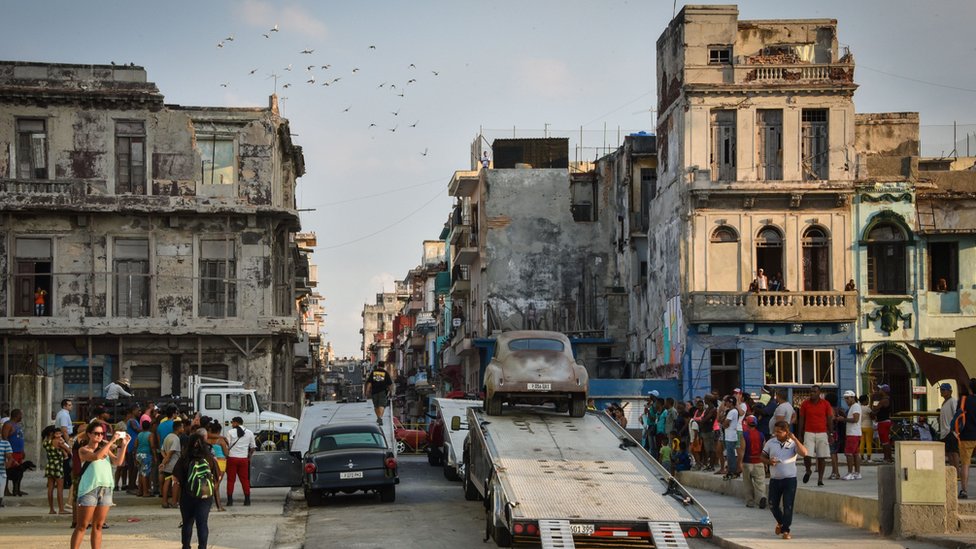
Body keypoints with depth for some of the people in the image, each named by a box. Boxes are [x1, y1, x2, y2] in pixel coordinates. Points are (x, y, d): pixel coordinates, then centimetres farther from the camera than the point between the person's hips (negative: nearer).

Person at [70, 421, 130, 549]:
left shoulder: (105, 449, 16)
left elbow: (118, 461, 2)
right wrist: (111, 441, -22)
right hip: (89, 489, -5)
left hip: (106, 489, 5)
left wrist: (123, 445, -7)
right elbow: (96, 456, -22)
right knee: (82, 526, -5)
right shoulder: (84, 450, -2)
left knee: (98, 526, 9)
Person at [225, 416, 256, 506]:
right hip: (244, 458, 3)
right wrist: (249, 455, 23)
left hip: (232, 458, -3)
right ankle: (247, 500, 6)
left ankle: (230, 500, 2)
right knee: (245, 479, 8)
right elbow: (253, 447, 10)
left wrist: (226, 455, 4)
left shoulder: (230, 432, -4)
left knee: (230, 479, 4)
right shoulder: (249, 433, 7)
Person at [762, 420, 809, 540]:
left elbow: (804, 453, -19)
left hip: (790, 479, -3)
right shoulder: (770, 443, 5)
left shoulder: (793, 443, -2)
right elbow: (763, 457, 11)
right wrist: (769, 461, -11)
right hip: (774, 479, 3)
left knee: (788, 506, -4)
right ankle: (780, 522, 37)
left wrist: (794, 439, -20)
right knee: (773, 505, 9)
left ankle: (786, 530, 5)